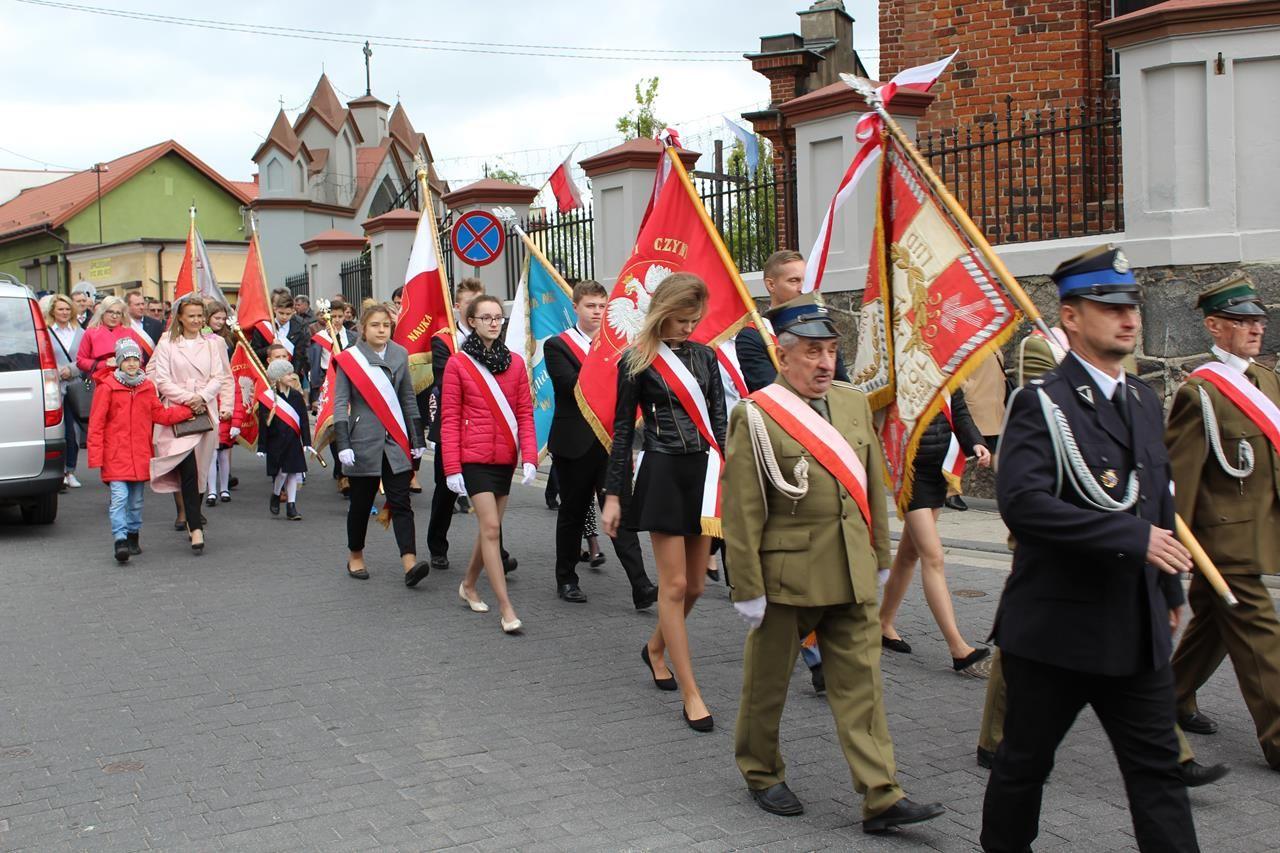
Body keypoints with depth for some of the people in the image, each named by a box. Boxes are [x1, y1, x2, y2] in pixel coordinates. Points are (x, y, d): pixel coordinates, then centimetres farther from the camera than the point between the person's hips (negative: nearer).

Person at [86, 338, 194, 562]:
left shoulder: (147, 387, 9)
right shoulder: (107, 386, -5)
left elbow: (160, 415, 16)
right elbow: (96, 424, -4)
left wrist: (188, 409, 5)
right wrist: (96, 457, -9)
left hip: (140, 455, 5)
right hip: (115, 455, -5)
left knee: (136, 501, 14)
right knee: (119, 497, -15)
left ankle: (133, 535, 28)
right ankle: (120, 540, -16)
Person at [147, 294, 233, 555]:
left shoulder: (213, 344, 13)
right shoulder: (167, 344, 5)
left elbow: (219, 377, 5)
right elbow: (162, 380, -1)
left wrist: (202, 397, -12)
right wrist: (188, 398, -12)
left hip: (206, 412, 3)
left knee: (200, 469, 6)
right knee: (188, 469, -14)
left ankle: (192, 516, 23)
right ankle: (195, 528, -18)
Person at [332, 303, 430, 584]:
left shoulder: (400, 355, 8)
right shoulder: (349, 359, -2)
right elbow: (340, 403, -5)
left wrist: (416, 438, 12)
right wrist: (343, 444, -14)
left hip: (395, 442, 2)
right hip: (363, 442, -2)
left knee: (401, 503, -6)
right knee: (361, 502, 8)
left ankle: (410, 563, -14)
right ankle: (355, 556, 28)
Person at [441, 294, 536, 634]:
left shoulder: (515, 363, 6)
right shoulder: (458, 364, -3)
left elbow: (525, 413, 5)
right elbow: (449, 419, -4)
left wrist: (529, 458, -6)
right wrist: (452, 468, -9)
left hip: (505, 458, 4)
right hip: (474, 458, -4)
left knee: (489, 527, 12)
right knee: (491, 528, -9)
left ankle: (468, 585, 35)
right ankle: (506, 609, -8)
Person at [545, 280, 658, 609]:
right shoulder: (557, 345, -2)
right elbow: (572, 386, -17)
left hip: (610, 442, 2)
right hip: (575, 444, -2)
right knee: (572, 513, 9)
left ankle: (641, 587, -10)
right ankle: (566, 579, 25)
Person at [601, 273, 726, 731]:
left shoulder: (704, 356, 9)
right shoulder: (637, 361, -3)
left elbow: (719, 422, 10)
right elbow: (623, 430, -1)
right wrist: (613, 495, -4)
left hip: (703, 472, 5)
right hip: (663, 474, -5)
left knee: (695, 584, 10)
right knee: (674, 584, -3)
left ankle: (656, 647, 38)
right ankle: (690, 693, 3)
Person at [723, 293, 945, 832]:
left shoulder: (854, 403, 7)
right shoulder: (755, 416, -11)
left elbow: (873, 485, 14)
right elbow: (742, 511, -12)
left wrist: (878, 555, 15)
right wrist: (748, 587, -13)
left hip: (851, 579, 5)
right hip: (786, 575, -5)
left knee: (861, 684, 5)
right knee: (768, 681, 12)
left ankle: (881, 797, 10)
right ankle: (761, 774, 32)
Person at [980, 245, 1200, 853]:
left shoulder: (1144, 401, 11)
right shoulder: (1041, 403, -13)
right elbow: (1022, 502, -28)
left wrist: (1170, 588, 19)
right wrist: (1132, 537, -28)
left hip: (1138, 631, 6)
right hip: (1055, 626, -6)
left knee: (1157, 767, 8)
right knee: (1026, 758, 12)